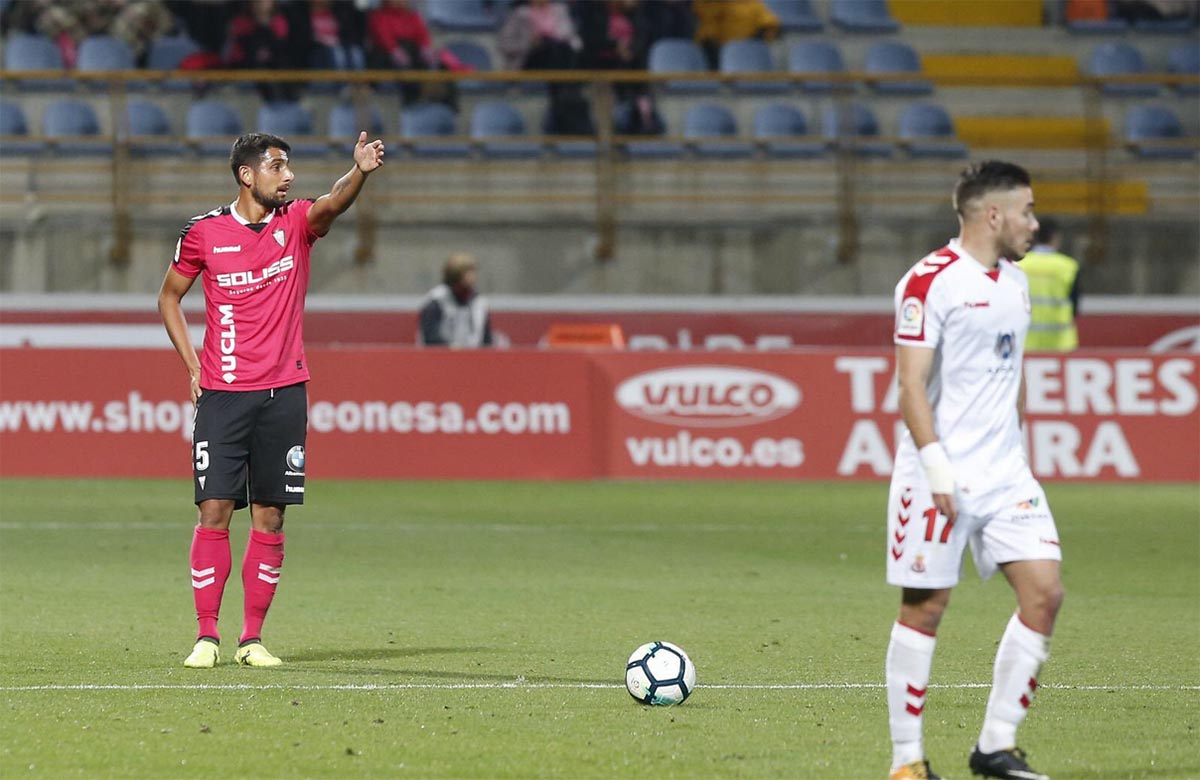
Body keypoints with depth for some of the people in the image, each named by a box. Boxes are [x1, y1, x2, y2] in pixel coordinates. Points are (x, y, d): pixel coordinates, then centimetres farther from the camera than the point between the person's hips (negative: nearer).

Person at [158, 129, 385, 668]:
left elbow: (333, 203, -20)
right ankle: (207, 637, 1)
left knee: (270, 517, 2)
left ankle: (253, 638, 9)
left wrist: (360, 171, -41)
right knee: (214, 511, -6)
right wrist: (192, 365, 4)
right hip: (222, 394, -1)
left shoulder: (296, 222, 2)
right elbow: (169, 296, 13)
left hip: (283, 392, 1)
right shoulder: (204, 232, 0)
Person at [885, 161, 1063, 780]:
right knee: (925, 607, -2)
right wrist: (936, 465, -19)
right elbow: (911, 382, -13)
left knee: (1044, 591, -4)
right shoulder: (930, 281, -10)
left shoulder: (1014, 282, 15)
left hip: (1004, 473, 7)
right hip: (941, 475, -7)